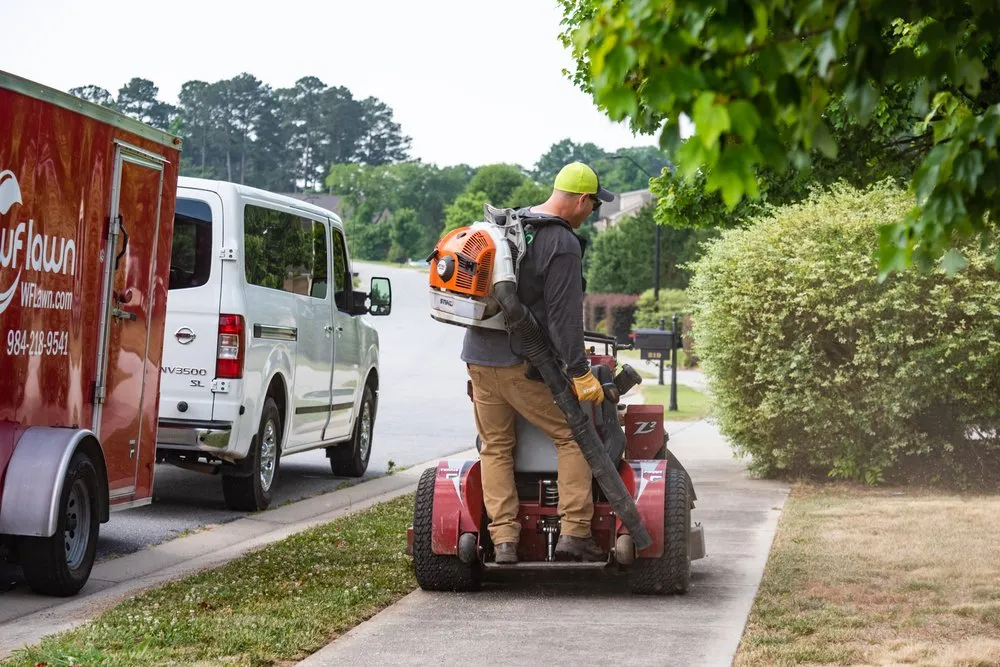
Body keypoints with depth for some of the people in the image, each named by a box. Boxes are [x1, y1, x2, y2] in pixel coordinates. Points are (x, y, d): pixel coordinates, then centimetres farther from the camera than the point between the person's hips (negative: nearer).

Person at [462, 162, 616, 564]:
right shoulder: (563, 244, -13)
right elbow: (564, 316, -18)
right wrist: (580, 372, -15)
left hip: (478, 356, 8)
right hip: (521, 364, -8)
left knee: (495, 447, 11)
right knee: (573, 436, 1)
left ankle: (503, 539, 4)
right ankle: (574, 532, -5)